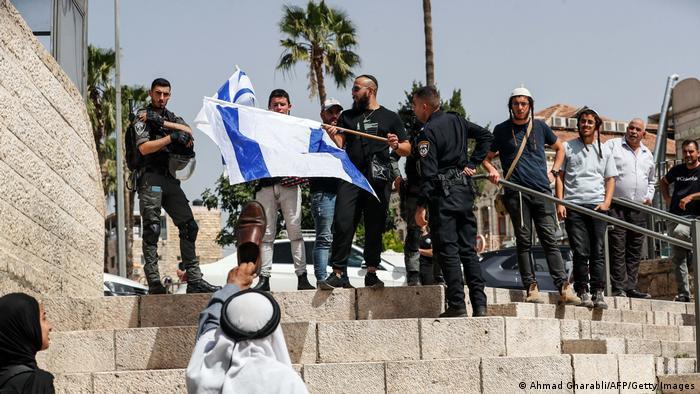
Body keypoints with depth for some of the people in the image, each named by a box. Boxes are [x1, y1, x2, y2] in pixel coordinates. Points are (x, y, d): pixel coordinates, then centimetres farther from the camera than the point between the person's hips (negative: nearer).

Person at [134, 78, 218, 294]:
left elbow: (188, 131, 0)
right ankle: (154, 282, -15)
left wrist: (162, 123, -10)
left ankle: (194, 279, 0)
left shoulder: (172, 117, 22)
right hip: (150, 177, -6)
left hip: (170, 178, 6)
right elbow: (144, 148, -11)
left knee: (189, 226, 0)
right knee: (152, 228, -12)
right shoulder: (142, 116, 4)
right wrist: (172, 137, -15)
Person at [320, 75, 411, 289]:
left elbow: (407, 149, 11)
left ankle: (372, 273, 7)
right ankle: (338, 273, -10)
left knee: (375, 228, 0)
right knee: (342, 224, -10)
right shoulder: (347, 116, 19)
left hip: (378, 179, -1)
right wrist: (333, 135, -13)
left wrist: (396, 145, -10)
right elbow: (340, 144, 8)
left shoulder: (390, 118, 13)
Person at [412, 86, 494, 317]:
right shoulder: (456, 121, 12)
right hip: (465, 189, 7)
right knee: (468, 249, 9)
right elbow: (486, 136, 16)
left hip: (443, 193, -7)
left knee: (447, 250, -4)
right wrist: (472, 164, 13)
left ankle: (457, 305, -8)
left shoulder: (428, 132, -11)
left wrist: (421, 206, -15)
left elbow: (428, 173, -16)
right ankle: (479, 304, 5)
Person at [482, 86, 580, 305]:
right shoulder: (502, 130, 9)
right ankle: (531, 288, 0)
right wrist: (492, 171, -7)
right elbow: (486, 158, 14)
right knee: (524, 241, -2)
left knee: (550, 239, -4)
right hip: (516, 192, -1)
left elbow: (559, 149, 28)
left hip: (542, 190, 1)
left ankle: (564, 288, -8)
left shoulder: (540, 127, 13)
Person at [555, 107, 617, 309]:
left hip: (597, 205, 2)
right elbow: (559, 175, 8)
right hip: (573, 205, -1)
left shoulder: (604, 151, 15)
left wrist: (606, 202, 0)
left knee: (598, 251, -3)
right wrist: (560, 203, -3)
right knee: (580, 252, -5)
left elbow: (611, 179, 16)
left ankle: (598, 293, -2)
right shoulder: (567, 147, 10)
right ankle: (582, 292, 1)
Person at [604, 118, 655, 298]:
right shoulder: (612, 145, 1)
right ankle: (619, 287, -8)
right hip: (616, 207, -5)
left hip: (639, 210, 6)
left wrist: (649, 197, 17)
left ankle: (630, 287, 10)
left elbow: (652, 180, 33)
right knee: (617, 249, -8)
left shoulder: (648, 154, 19)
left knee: (635, 250, 5)